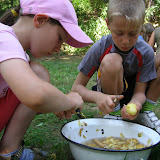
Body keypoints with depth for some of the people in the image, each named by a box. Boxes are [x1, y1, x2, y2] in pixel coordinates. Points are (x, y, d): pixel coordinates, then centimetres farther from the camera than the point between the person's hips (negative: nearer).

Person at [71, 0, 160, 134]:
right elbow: (76, 87, -19)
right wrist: (97, 97, -42)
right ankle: (114, 112, -13)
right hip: (110, 100, -2)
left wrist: (135, 104, -41)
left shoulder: (146, 52, -18)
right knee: (111, 61, -33)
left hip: (132, 98, 2)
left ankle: (146, 111, -4)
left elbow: (140, 92, -15)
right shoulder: (100, 48, -22)